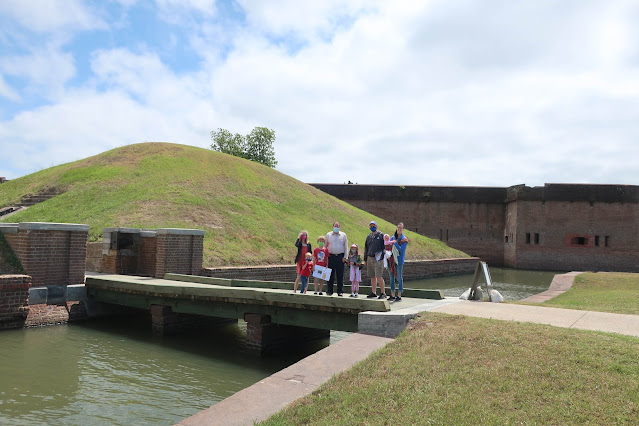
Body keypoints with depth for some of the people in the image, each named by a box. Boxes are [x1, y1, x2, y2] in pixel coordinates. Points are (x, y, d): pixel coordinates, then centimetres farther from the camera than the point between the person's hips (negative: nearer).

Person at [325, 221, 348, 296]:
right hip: (331, 256, 0)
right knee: (330, 274, 0)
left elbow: (346, 247, 9)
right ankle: (329, 291, 6)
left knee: (340, 275, 0)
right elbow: (325, 246, 14)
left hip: (340, 257, 0)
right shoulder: (328, 235, 11)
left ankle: (340, 291, 7)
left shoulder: (343, 235, 10)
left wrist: (345, 257, 1)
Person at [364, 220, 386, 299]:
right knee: (372, 277, 8)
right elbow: (366, 248, 21)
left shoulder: (381, 235, 0)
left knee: (379, 276, -10)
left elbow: (384, 247, -3)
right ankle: (374, 292, 15)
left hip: (377, 259, -5)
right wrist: (365, 260, 18)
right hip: (369, 258, 5)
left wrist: (383, 258, -12)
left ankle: (383, 293, -2)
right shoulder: (369, 236, 16)